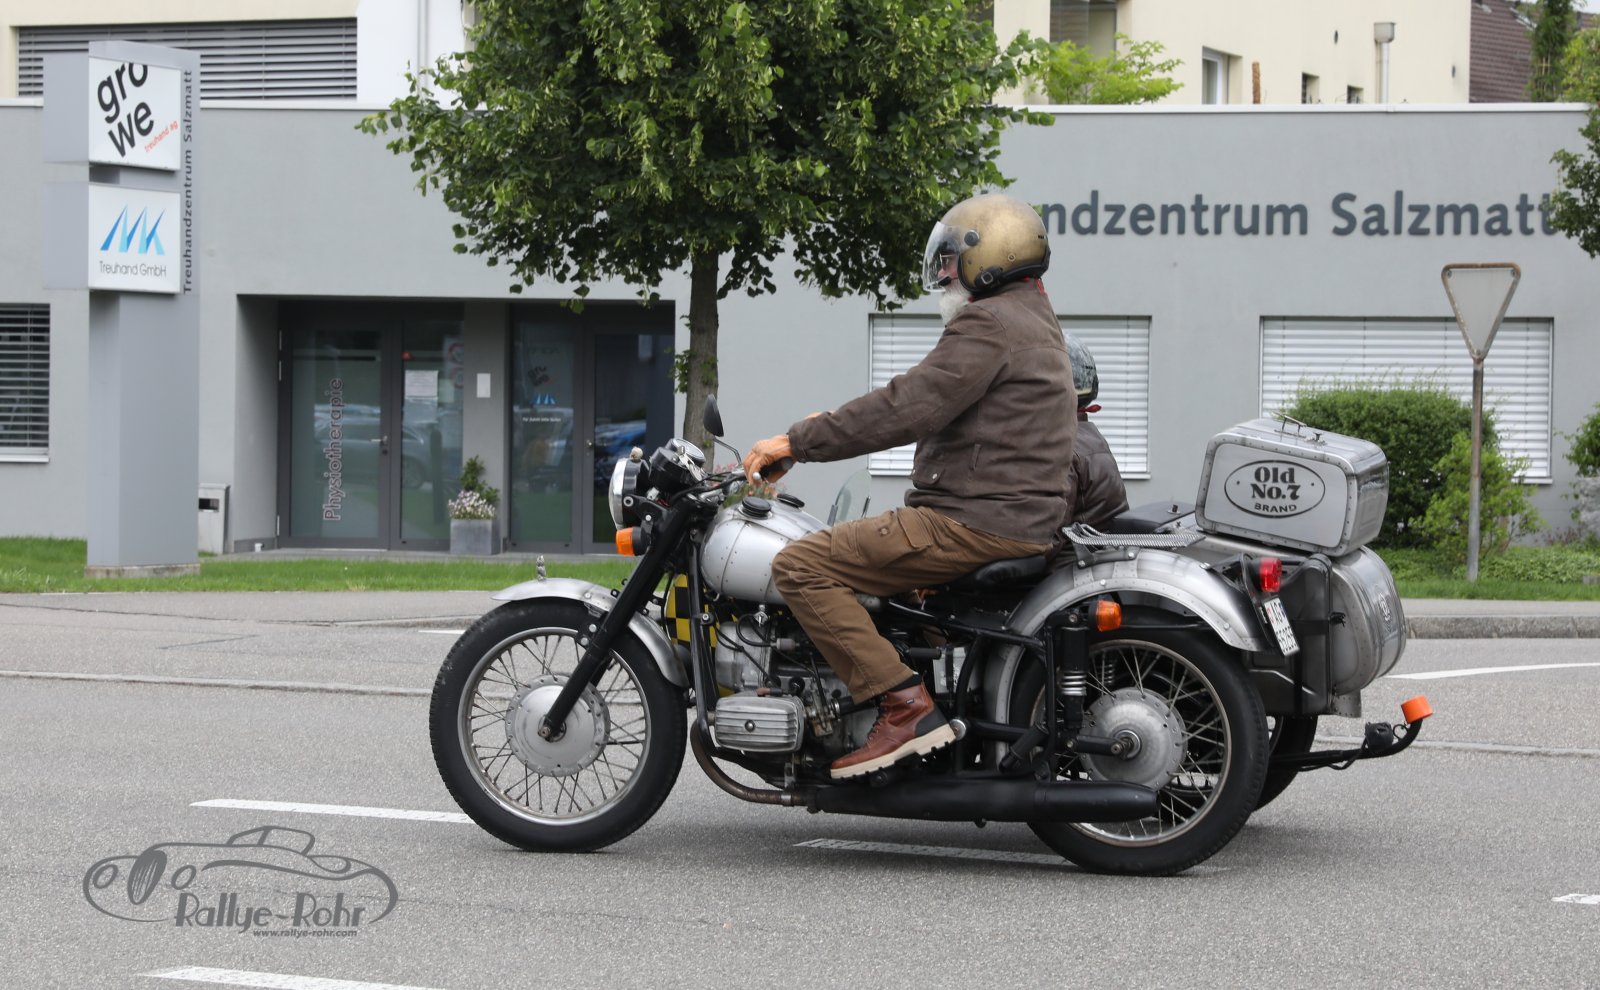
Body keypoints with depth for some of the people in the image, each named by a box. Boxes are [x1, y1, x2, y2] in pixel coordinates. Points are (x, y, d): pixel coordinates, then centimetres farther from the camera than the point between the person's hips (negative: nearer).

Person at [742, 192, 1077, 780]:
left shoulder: (989, 324, -12)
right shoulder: (1033, 323, 22)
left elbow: (909, 408, -21)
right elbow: (926, 406, 28)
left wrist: (796, 443, -16)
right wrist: (833, 425, 24)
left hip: (973, 523, -11)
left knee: (801, 566, -15)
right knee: (845, 550, 28)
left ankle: (905, 707, -21)